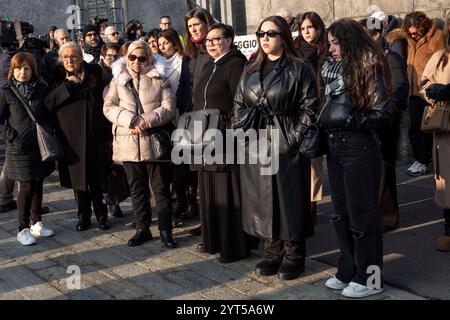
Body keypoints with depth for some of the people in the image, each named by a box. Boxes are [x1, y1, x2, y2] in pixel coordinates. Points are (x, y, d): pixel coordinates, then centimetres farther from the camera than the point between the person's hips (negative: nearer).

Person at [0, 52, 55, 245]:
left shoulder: (41, 89, 3)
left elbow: (49, 113, 11)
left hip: (41, 145, 4)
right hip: (20, 148, -3)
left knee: (38, 186, 11)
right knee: (27, 188, -3)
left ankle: (36, 224, 25)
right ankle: (23, 229, 8)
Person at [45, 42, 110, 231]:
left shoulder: (94, 72, 2)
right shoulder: (58, 77, 2)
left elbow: (104, 99, 3)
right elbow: (48, 103, -10)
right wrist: (67, 84, -17)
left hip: (94, 135, 0)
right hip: (71, 136, 0)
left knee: (96, 176, 4)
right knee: (78, 175, 8)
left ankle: (101, 214, 19)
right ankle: (83, 215, 21)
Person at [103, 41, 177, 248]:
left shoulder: (159, 81, 4)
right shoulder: (118, 81, 10)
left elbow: (169, 108, -4)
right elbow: (108, 107, 0)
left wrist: (147, 120, -18)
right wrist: (132, 121, -15)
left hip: (154, 143, -2)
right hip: (129, 144, 2)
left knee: (161, 188, 2)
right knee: (137, 189, 11)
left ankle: (165, 230, 11)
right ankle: (142, 229, 22)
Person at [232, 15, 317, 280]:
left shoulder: (300, 69, -3)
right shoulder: (251, 71, 14)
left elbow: (309, 107, -7)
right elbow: (239, 105, 16)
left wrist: (295, 138, -14)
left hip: (287, 145, -5)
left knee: (290, 199, 1)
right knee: (263, 200, 9)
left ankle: (294, 256, 13)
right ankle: (273, 252, 21)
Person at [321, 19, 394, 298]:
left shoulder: (368, 69, -11)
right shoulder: (332, 67, 9)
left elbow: (384, 116, -13)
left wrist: (350, 118, -19)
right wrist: (325, 120, 2)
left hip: (359, 149, -7)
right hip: (334, 147, 7)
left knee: (362, 213, 2)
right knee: (341, 213, 14)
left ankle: (369, 279, 15)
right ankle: (348, 271, 28)